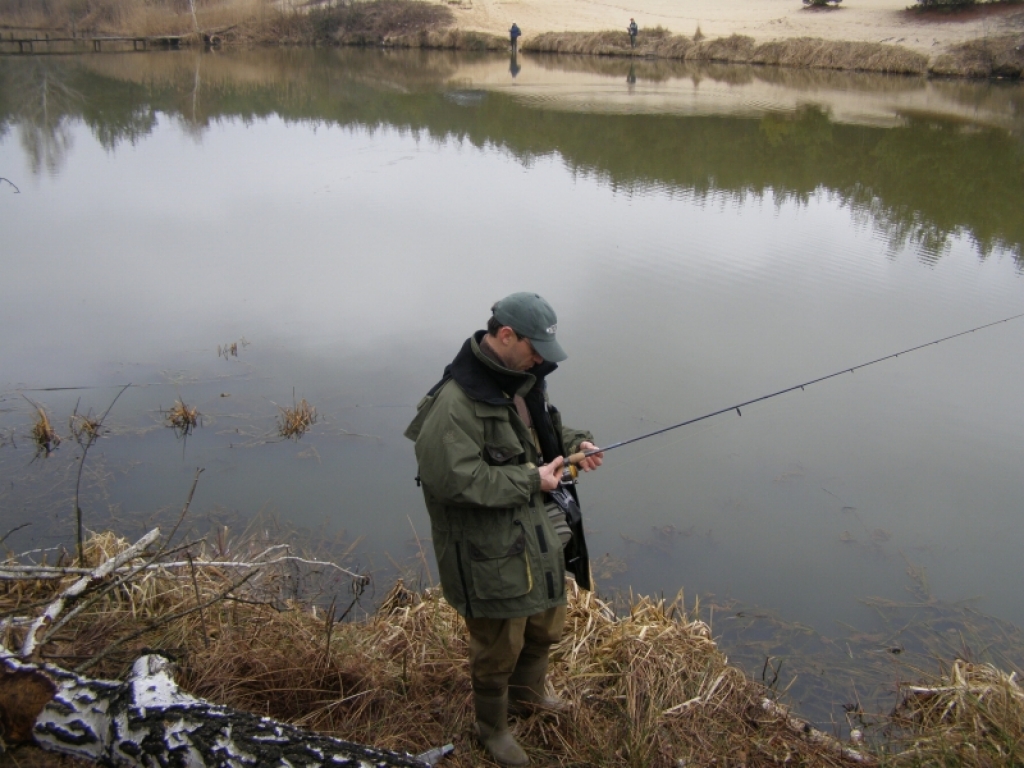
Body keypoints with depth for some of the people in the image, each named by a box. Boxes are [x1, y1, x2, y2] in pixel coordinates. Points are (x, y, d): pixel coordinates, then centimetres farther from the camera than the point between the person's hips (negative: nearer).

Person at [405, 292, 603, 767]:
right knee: (498, 648, 12)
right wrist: (530, 480, -24)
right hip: (491, 551, -9)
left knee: (546, 625, 27)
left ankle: (528, 696, 55)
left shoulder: (523, 378, 1)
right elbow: (453, 480, -31)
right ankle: (492, 728, 39)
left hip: (539, 537, 9)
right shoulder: (456, 401, -27)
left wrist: (575, 442, -2)